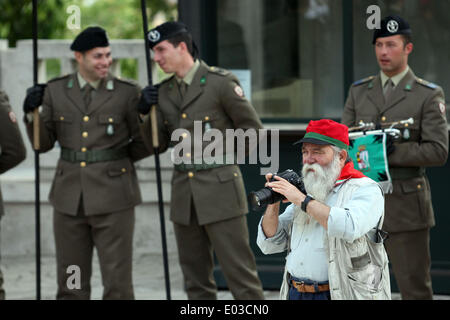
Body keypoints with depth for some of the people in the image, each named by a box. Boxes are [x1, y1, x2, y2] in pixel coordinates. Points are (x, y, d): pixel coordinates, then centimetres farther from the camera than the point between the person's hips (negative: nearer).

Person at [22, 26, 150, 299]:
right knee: (71, 285, 9)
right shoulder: (56, 91, 5)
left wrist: (112, 162, 1)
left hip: (112, 196, -3)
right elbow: (43, 143, 8)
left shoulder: (127, 93, -2)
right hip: (70, 197, 3)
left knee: (118, 282, -2)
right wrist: (31, 113, -6)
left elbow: (145, 143, 5)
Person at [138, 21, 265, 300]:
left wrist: (221, 149, -7)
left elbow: (253, 129, -2)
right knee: (196, 278, 10)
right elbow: (158, 145, 14)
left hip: (220, 189, -6)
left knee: (239, 271, -6)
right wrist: (147, 113, 0)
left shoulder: (221, 82, -7)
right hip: (184, 191, 6)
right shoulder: (164, 92, 10)